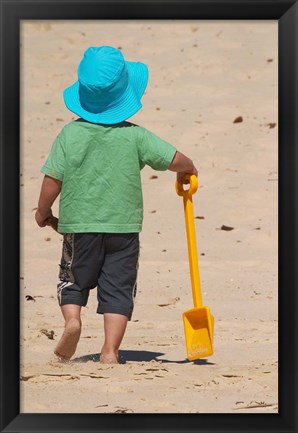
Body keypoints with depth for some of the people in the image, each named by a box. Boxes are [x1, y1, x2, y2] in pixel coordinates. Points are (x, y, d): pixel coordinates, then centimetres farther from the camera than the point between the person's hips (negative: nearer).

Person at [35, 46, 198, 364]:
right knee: (118, 287, 5)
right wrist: (187, 171, 17)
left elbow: (53, 179, -7)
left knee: (73, 280, 18)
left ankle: (72, 318, -9)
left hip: (79, 223, 0)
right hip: (124, 225, 0)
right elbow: (176, 160, -7)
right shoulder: (135, 136, -6)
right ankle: (110, 349, -5)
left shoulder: (70, 134, -6)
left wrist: (43, 212, 9)